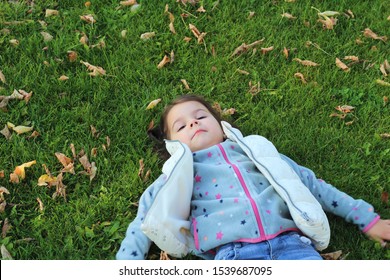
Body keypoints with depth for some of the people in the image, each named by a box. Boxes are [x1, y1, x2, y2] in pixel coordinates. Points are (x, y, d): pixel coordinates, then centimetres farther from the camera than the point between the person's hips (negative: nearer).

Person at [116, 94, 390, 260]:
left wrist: (367, 219, 26)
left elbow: (309, 183, 27)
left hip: (290, 241, 3)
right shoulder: (180, 173, 22)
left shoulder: (254, 150, 26)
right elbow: (146, 220, 20)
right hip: (232, 253, -2)